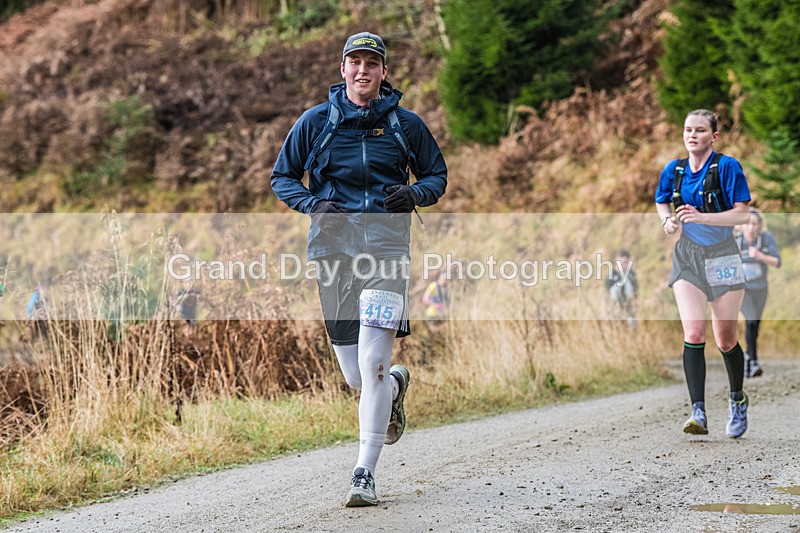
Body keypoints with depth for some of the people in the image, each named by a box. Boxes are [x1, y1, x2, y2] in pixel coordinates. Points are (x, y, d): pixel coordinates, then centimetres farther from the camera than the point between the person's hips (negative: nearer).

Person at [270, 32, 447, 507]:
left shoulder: (406, 125, 7)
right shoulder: (316, 122, 8)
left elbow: (438, 176, 16)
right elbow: (283, 177, 14)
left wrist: (414, 193, -6)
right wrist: (312, 203, -6)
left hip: (386, 249, -2)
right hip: (333, 250, 2)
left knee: (372, 364, -15)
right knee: (355, 376, 7)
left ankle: (365, 474, -8)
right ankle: (395, 383, 44)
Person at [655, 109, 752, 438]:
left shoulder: (727, 167, -11)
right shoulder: (674, 170, 2)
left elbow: (742, 214, -14)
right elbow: (661, 202, 20)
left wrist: (702, 216, -26)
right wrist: (668, 220, -2)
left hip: (723, 257, -2)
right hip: (688, 257, 2)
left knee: (725, 340, 6)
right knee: (693, 334, -14)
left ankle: (738, 401, 33)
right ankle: (698, 414, -19)